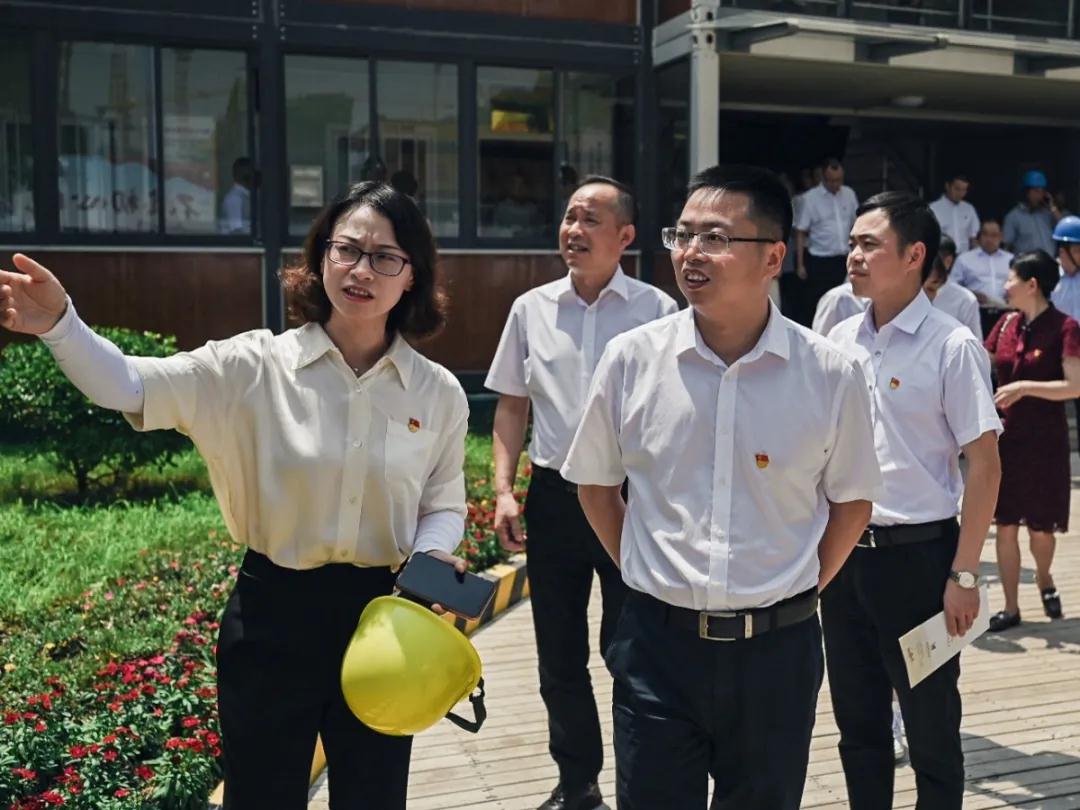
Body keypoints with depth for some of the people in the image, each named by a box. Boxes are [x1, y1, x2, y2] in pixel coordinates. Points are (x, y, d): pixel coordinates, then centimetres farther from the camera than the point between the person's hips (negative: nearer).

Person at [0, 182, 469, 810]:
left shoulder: (439, 393, -3)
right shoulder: (257, 365, -9)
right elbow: (132, 387, -19)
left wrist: (428, 560, -12)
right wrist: (60, 325, -37)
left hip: (382, 617, 2)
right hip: (274, 614, -1)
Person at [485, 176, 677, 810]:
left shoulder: (657, 311, -4)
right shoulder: (531, 310, 5)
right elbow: (512, 405, 10)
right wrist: (504, 488, 1)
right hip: (554, 496, 4)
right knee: (560, 654, 14)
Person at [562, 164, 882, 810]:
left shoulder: (831, 375, -9)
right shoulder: (631, 358, -6)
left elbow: (852, 498, 6)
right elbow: (596, 480, 8)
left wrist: (799, 591, 4)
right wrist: (645, 574, 6)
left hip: (777, 648, 0)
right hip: (657, 641, 0)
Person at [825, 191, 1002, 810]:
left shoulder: (951, 346, -11)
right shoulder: (841, 340, 5)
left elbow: (985, 464, -10)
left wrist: (964, 575, -12)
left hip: (917, 555, -5)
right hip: (844, 553, 5)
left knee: (931, 725, 10)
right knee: (858, 719, 17)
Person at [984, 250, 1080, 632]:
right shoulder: (1007, 324, 5)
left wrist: (1025, 387, -22)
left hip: (1045, 439, -4)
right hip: (1007, 435, 4)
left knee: (1040, 527, 8)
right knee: (1006, 525, 4)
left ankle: (1044, 580, 39)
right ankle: (1010, 608, 13)